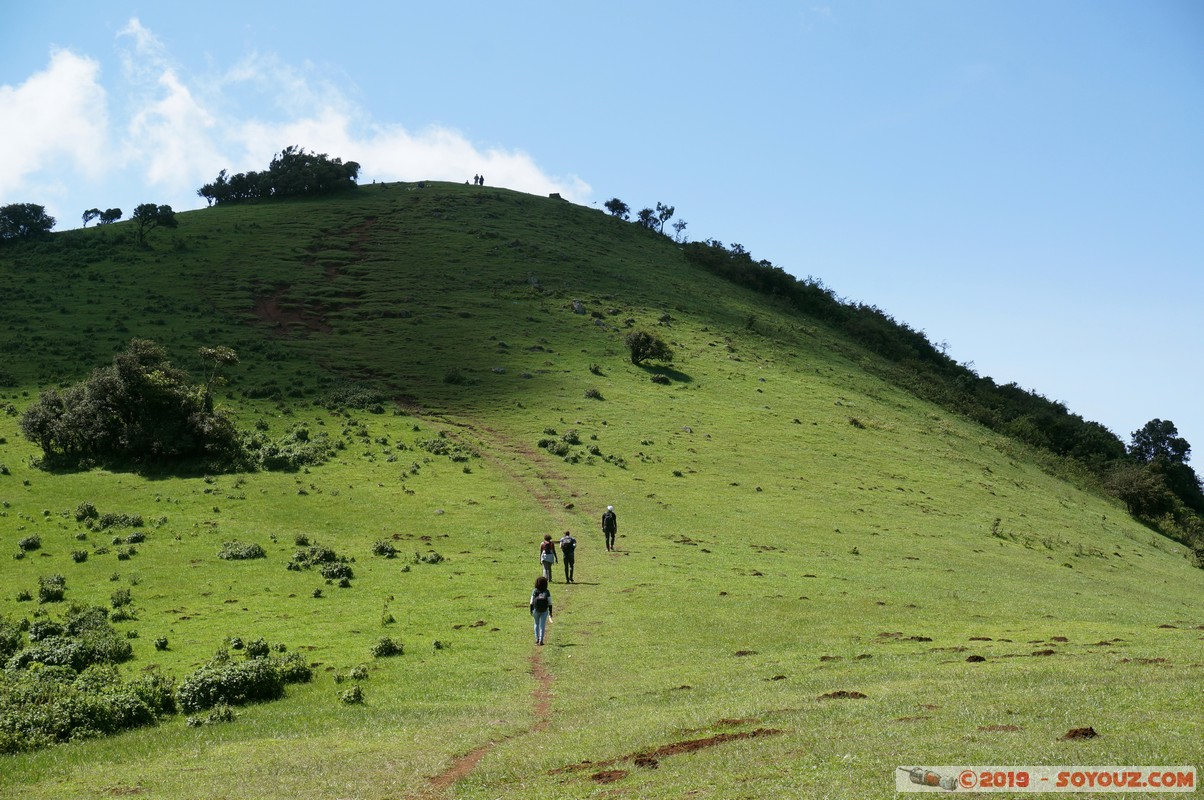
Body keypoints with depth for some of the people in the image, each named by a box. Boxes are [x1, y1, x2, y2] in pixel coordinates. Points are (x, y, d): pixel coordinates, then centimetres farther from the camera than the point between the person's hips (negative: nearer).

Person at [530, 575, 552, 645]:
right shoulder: (547, 592, -3)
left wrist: (531, 611, 1)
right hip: (544, 611, 0)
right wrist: (550, 612, 3)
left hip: (536, 610, 0)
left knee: (536, 624, 20)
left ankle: (537, 639, 18)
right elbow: (550, 603, -4)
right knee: (542, 625, 4)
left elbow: (531, 602, -6)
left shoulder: (534, 591, -5)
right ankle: (541, 640, -5)